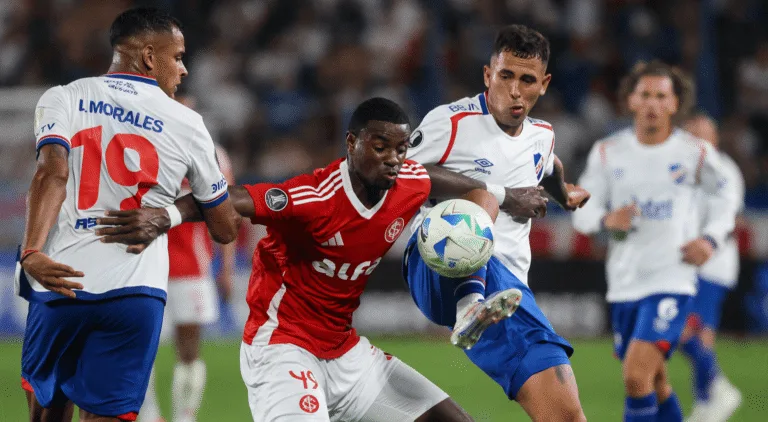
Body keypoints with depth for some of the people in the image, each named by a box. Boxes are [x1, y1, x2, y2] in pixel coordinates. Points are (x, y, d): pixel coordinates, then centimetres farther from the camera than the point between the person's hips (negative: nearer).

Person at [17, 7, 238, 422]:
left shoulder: (62, 99, 5)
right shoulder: (187, 125, 7)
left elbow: (52, 173, -15)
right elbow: (225, 229, 14)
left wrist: (32, 252, -23)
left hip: (62, 283, 1)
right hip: (135, 292, -1)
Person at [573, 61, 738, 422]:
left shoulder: (695, 153, -2)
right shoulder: (607, 152, 3)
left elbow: (725, 202, 13)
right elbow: (581, 212, 5)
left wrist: (710, 239, -6)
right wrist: (606, 219, -18)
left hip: (672, 280, -4)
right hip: (624, 283, 4)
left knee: (637, 375, -20)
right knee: (654, 384, 14)